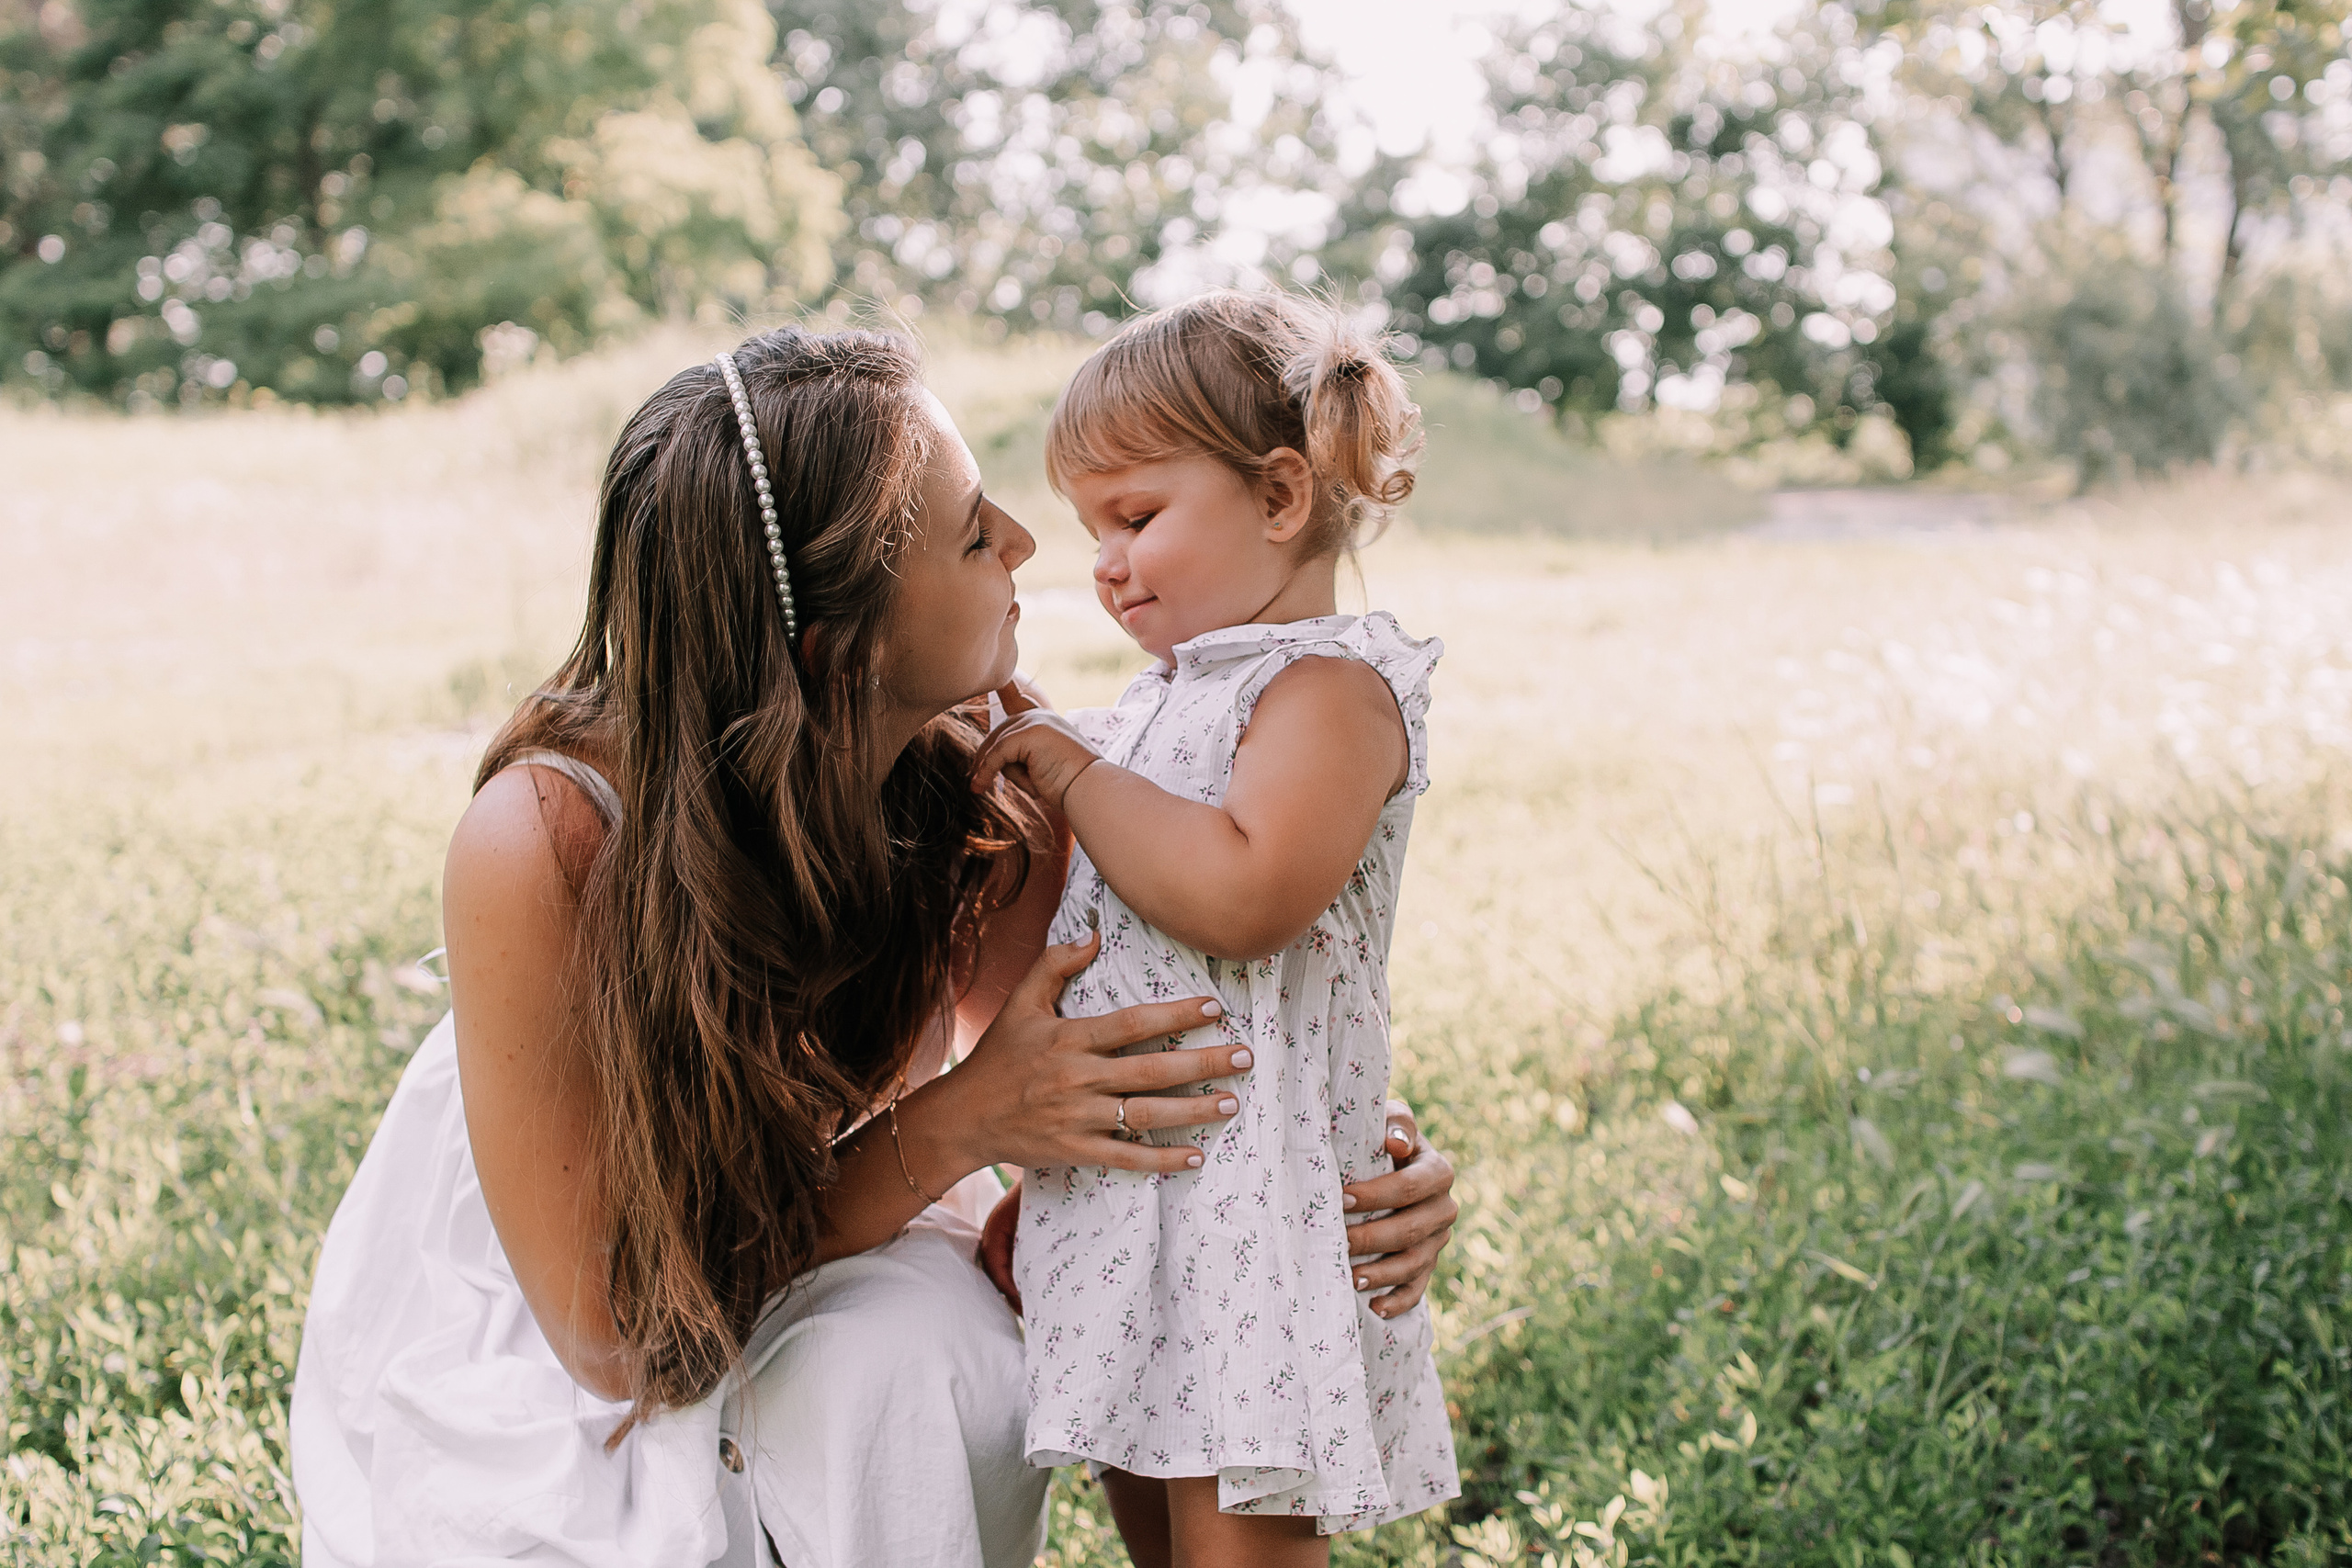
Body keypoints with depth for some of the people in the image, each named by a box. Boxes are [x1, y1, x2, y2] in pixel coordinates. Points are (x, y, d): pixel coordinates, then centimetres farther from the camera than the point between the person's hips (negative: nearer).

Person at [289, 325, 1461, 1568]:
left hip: (818, 1295, 3)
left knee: (924, 1355, -30)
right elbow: (610, 1332, -26)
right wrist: (960, 1123, -34)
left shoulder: (994, 815, -21)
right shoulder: (542, 845, -31)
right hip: (519, 1349, -3)